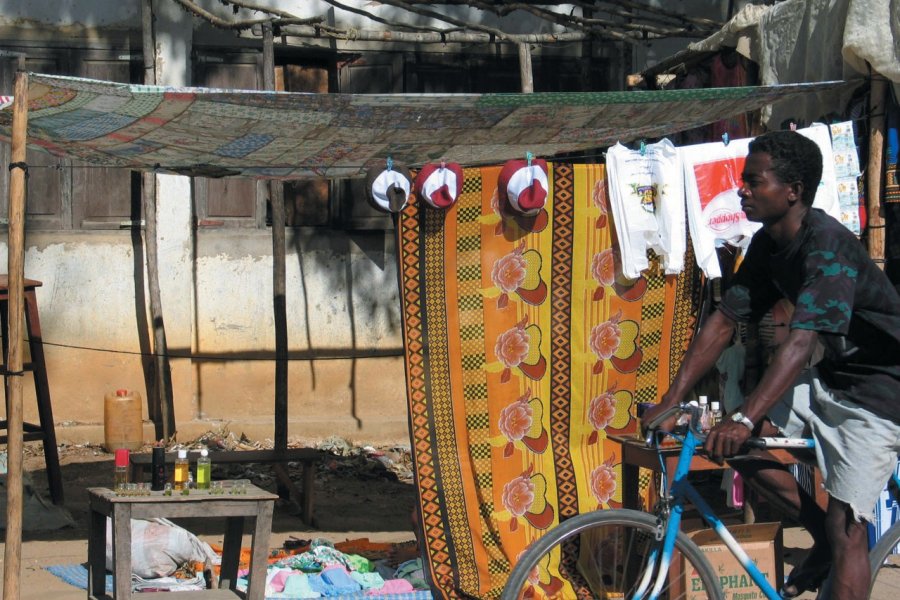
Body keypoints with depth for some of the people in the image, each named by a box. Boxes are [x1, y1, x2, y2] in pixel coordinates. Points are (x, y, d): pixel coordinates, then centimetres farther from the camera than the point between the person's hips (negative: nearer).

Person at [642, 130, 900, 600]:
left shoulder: (827, 247, -27)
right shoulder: (768, 245, -1)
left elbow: (801, 341, -37)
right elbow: (723, 322, 1)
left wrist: (744, 420, -46)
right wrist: (670, 402, -6)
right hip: (828, 379, 9)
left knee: (845, 526, -13)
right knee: (733, 442, -3)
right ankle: (825, 539, 12)